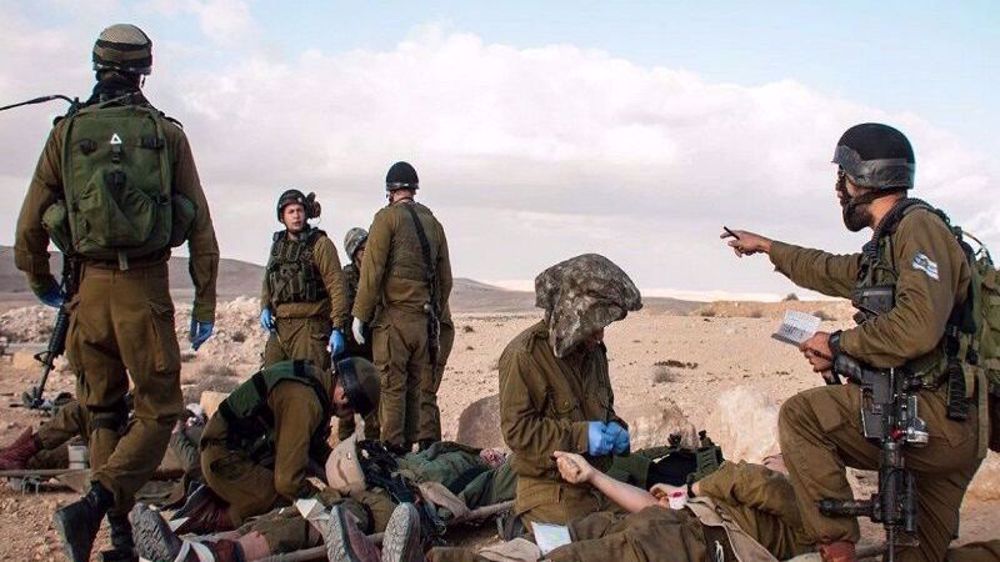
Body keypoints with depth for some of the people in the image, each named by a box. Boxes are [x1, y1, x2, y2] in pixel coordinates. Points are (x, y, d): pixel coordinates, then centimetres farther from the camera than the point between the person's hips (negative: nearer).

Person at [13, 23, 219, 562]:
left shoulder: (67, 131, 4)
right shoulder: (167, 133, 1)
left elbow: (30, 223, 6)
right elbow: (201, 228, 0)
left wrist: (41, 282, 23)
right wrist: (205, 306, 6)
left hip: (90, 289, 3)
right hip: (146, 290, -2)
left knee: (104, 412, 18)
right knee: (158, 412, 6)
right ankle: (94, 504, -15)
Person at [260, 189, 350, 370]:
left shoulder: (320, 244, -4)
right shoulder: (278, 243, 16)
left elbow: (336, 287, -10)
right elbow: (268, 280, 28)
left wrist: (338, 329, -16)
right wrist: (265, 308, 9)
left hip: (310, 326, -7)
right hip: (280, 326, 7)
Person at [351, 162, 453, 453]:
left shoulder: (388, 217, -4)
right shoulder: (433, 222, 14)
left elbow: (372, 269, -9)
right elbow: (445, 277, 17)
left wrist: (360, 314, -5)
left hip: (393, 317, -5)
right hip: (426, 320, 5)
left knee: (392, 387, -3)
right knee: (421, 388, 10)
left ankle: (394, 449, -4)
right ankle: (427, 447, 11)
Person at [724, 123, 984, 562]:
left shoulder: (918, 226, -12)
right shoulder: (889, 243, 19)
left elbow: (918, 326, -27)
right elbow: (830, 272, 39)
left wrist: (839, 344, -13)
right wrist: (766, 246, 49)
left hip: (935, 414, -10)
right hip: (954, 430, 10)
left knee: (800, 416, -12)